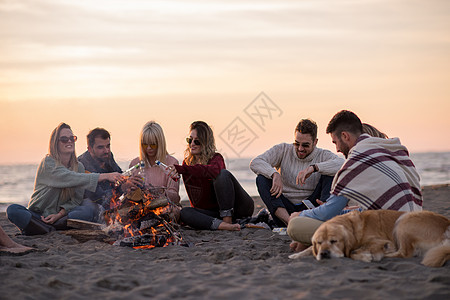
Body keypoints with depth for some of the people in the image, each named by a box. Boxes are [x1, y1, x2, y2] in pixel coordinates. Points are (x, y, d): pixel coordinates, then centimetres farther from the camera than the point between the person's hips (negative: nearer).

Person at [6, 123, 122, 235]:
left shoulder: (79, 167, 5)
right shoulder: (48, 163, -12)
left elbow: (75, 200, 1)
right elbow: (70, 179, -28)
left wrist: (59, 215, -19)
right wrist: (105, 176, -35)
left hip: (62, 215, 4)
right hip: (38, 214, -4)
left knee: (89, 209, -24)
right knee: (13, 210, -31)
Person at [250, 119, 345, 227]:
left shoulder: (323, 156, 0)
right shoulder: (283, 150, 3)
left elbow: (343, 164, -22)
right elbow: (255, 163, -10)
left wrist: (314, 167, -34)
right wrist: (275, 174, -30)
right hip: (284, 209, 1)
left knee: (329, 174, -16)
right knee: (262, 178, -20)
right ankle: (289, 221, -41)